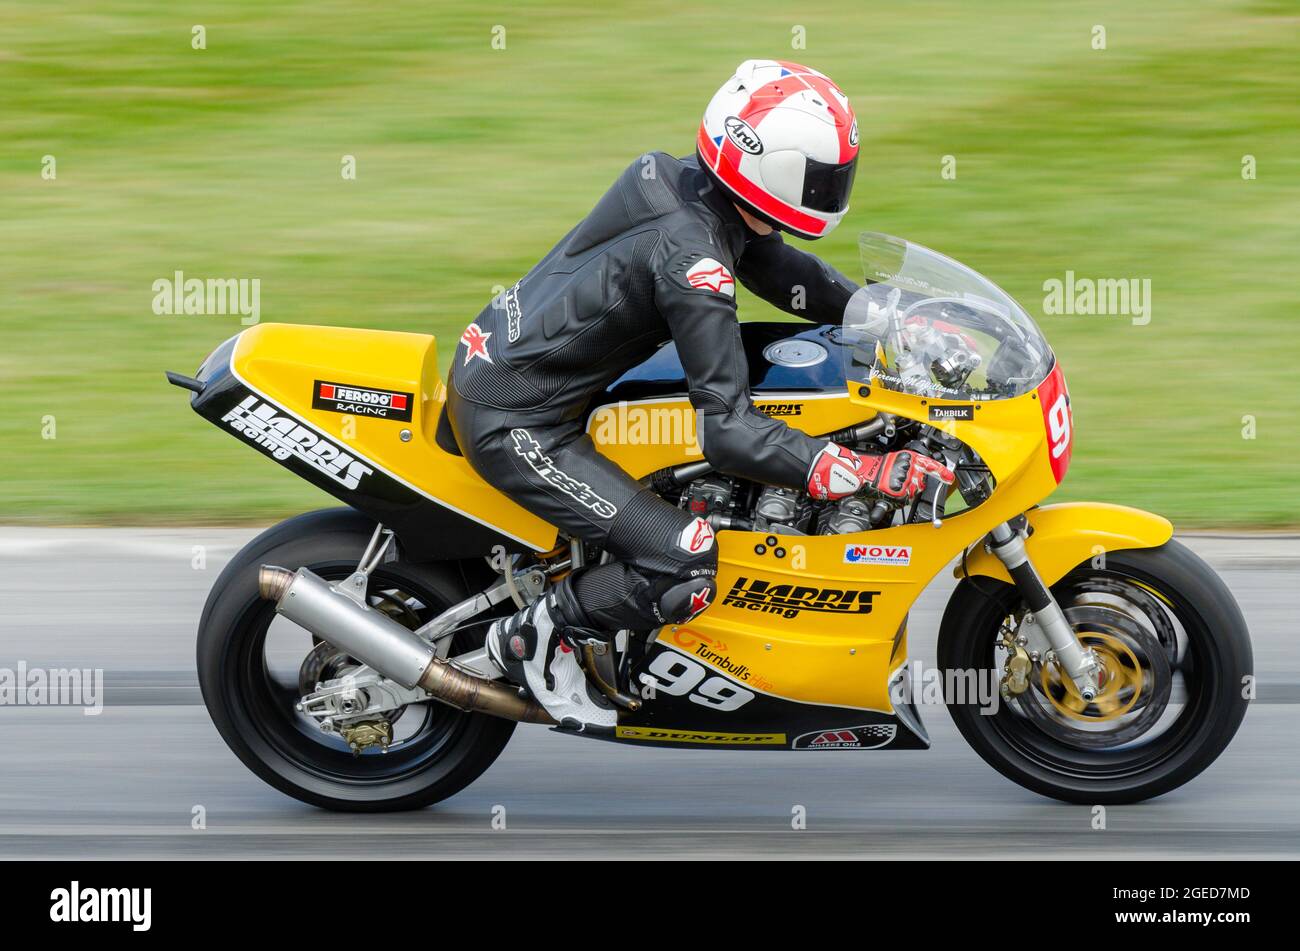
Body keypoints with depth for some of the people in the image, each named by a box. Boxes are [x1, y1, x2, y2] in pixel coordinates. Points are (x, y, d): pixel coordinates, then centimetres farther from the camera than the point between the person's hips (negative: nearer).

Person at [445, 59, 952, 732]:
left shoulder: (680, 179, 0)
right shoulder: (691, 258, -26)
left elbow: (780, 268, 17)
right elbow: (729, 433, -28)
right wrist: (868, 474, -30)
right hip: (515, 424, -10)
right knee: (688, 564, -16)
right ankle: (535, 639, 3)